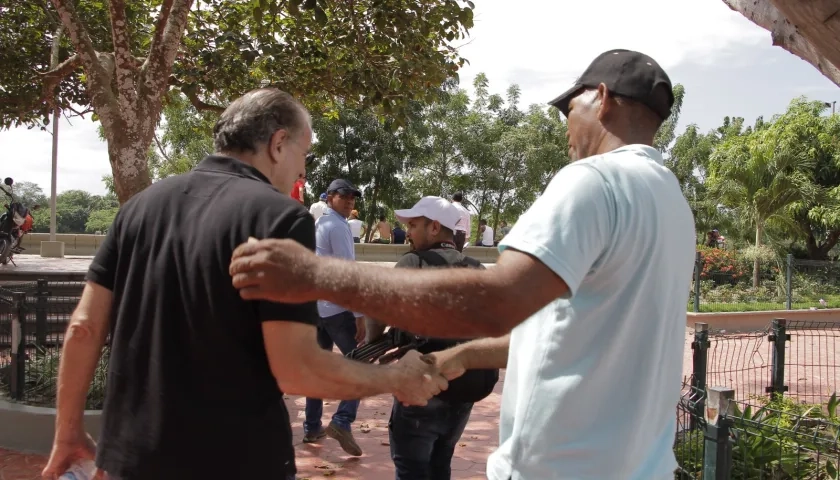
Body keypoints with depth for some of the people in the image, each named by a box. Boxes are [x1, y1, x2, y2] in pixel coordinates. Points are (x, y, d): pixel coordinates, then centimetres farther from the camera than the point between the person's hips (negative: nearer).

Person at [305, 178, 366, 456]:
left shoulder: (316, 225, 15)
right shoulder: (338, 226, -12)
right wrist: (360, 314, -18)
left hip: (315, 307, 9)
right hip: (337, 308, -8)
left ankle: (312, 427, 19)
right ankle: (342, 422, -10)